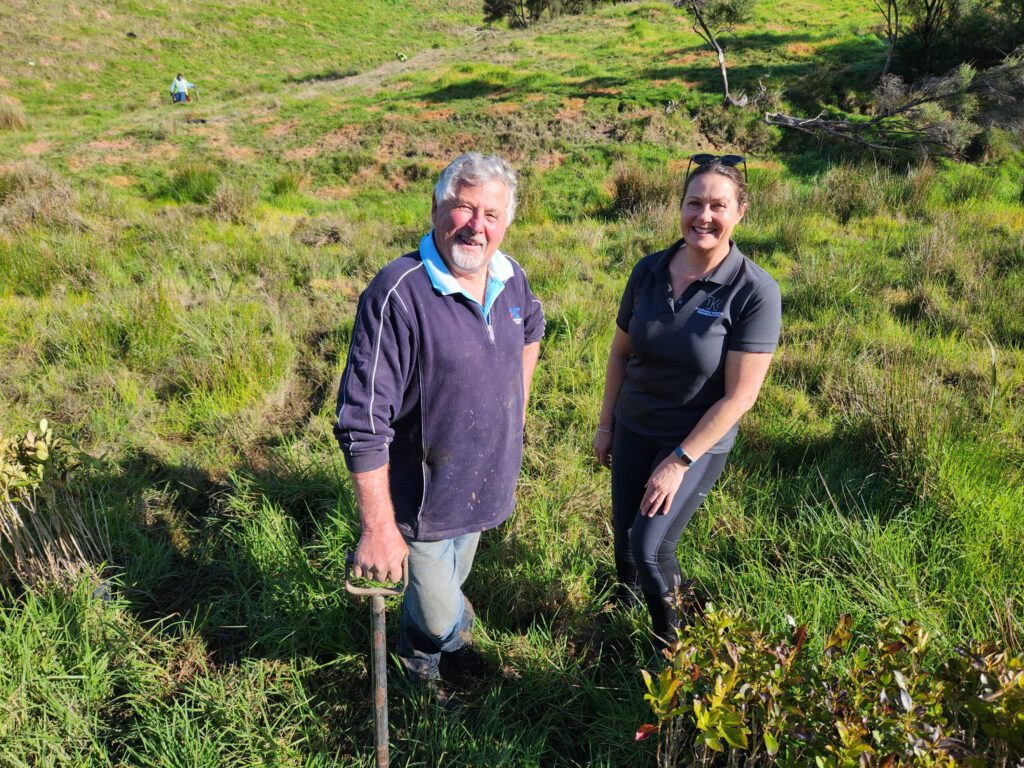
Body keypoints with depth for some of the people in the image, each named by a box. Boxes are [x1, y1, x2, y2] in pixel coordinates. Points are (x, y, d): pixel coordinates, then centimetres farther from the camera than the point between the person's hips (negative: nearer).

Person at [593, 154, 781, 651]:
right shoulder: (649, 271, -6)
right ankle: (626, 606, 46)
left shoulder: (754, 292, -20)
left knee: (650, 545, -6)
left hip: (699, 441, -4)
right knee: (624, 534, 14)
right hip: (633, 429, 4)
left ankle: (669, 643, 23)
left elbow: (739, 395, -19)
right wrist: (605, 424, 9)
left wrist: (678, 462, -18)